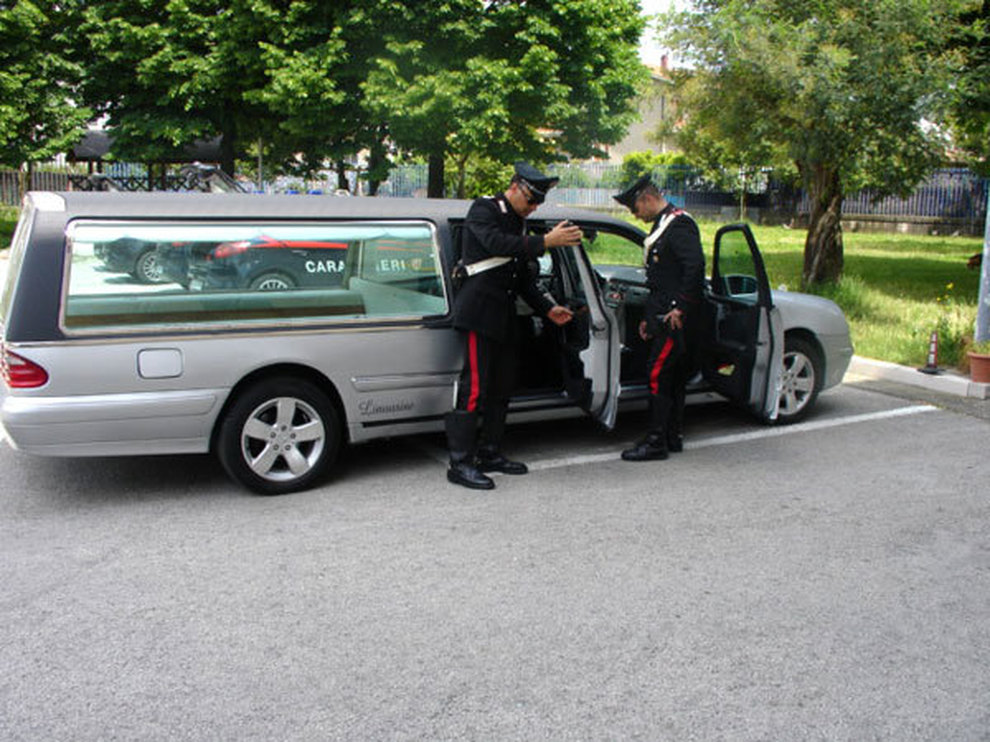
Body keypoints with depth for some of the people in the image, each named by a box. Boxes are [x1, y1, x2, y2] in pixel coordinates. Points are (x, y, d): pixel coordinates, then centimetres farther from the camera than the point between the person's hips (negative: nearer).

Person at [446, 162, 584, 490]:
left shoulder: (517, 222, 20)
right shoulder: (483, 210, -4)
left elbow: (523, 276, 24)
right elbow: (497, 244, -24)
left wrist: (547, 309, 16)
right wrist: (546, 241, -28)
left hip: (504, 315, 9)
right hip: (480, 312, -9)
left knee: (502, 386, 11)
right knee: (475, 387, -11)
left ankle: (489, 453, 21)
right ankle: (460, 463, -7)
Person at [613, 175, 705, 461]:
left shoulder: (679, 224, -11)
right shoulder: (662, 225, 21)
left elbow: (695, 265, -24)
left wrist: (680, 308, -23)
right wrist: (649, 317, 21)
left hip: (676, 318, -10)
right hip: (664, 316, 10)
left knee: (659, 375, -10)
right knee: (674, 377, 13)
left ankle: (656, 442, -6)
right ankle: (672, 437, 20)